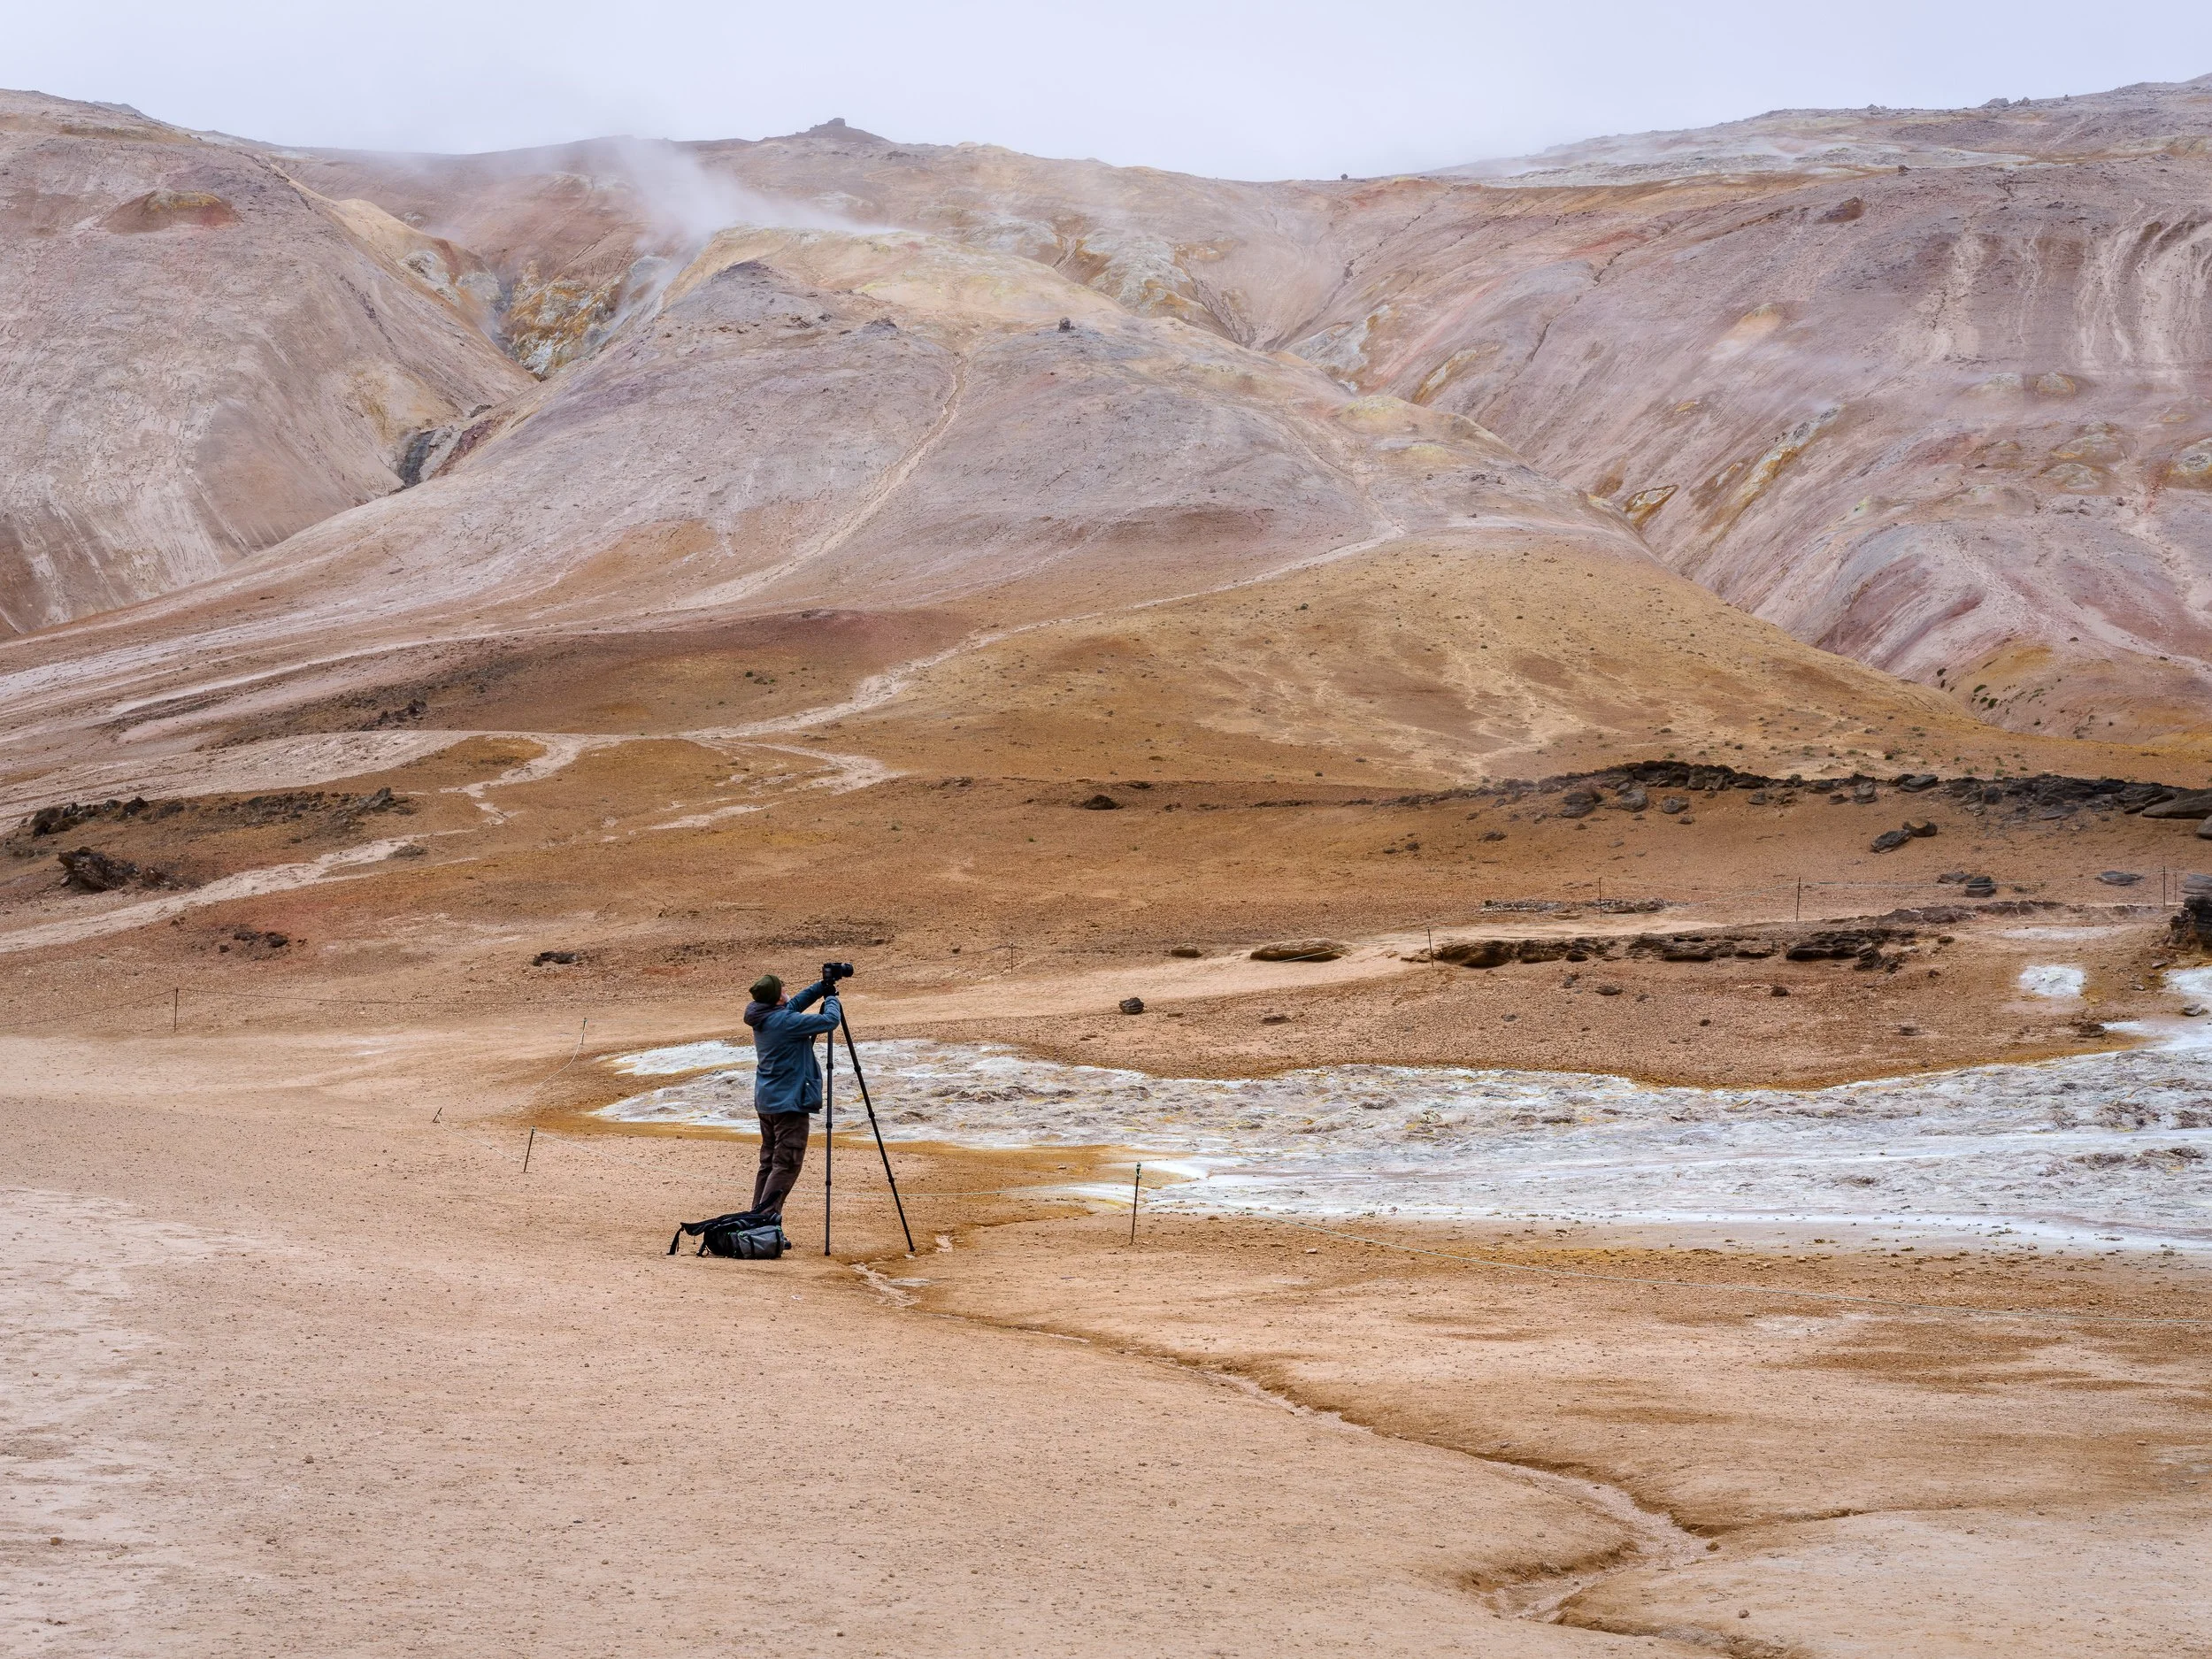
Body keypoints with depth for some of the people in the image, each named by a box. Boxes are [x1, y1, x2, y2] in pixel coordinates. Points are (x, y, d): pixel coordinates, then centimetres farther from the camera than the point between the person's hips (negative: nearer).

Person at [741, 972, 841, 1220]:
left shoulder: (763, 1019, 6)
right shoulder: (784, 1021, -20)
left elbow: (794, 1005, 24)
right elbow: (830, 1021, -18)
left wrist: (820, 988, 16)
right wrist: (831, 998, 1)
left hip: (766, 1101, 9)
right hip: (789, 1103, -9)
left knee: (769, 1162, 15)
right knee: (787, 1164, -8)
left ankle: (758, 1217, 18)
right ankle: (766, 1217, -16)